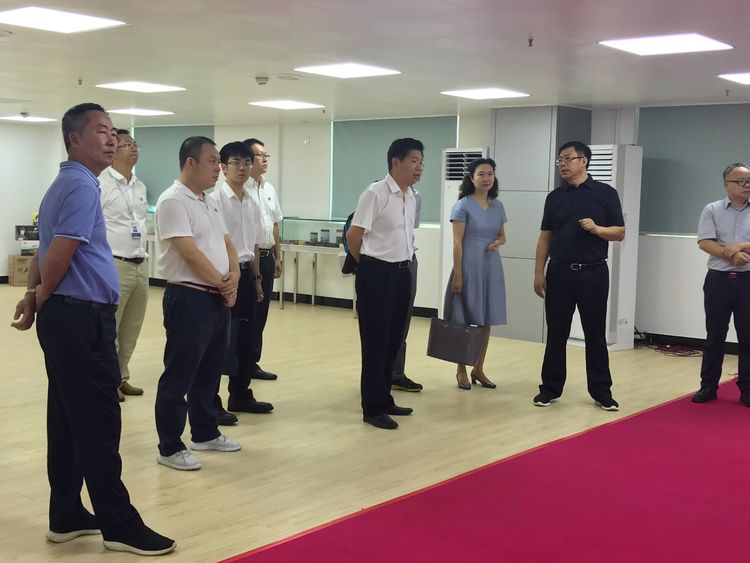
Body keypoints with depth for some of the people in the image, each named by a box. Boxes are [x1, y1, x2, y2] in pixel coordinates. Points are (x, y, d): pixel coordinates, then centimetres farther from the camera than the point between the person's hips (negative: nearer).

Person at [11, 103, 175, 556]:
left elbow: (47, 253, 21)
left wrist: (33, 296, 9)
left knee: (69, 422, 14)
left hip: (66, 317, 10)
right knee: (99, 425, -4)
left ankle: (67, 516, 22)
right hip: (82, 318, -10)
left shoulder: (66, 184, 18)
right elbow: (59, 254, -20)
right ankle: (120, 525, 3)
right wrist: (41, 299, -4)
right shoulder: (82, 185, -15)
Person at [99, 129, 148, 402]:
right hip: (114, 266, -7)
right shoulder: (100, 184, -9)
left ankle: (121, 377, 25)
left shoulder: (140, 186, 14)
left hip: (140, 265, 7)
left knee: (131, 329, 13)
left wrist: (142, 256, 17)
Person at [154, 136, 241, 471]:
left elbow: (226, 243, 15)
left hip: (218, 298, 9)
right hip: (189, 298, -9)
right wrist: (222, 282, -10)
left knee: (209, 371, 18)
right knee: (179, 375, -1)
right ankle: (170, 448, 8)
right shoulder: (173, 201, -14)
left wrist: (233, 277, -5)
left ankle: (205, 433, 31)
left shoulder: (209, 202, 15)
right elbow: (190, 253, -19)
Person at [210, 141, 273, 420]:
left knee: (245, 337, 14)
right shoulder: (215, 199, -11)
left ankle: (240, 395, 27)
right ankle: (210, 402, 6)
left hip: (246, 273, 8)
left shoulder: (251, 203, 11)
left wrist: (257, 278, 18)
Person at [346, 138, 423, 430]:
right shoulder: (375, 194, -14)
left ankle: (384, 399, 27)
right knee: (375, 342, -1)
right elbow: (353, 235, -10)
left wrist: (405, 262, 16)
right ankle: (372, 408, 8)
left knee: (393, 340, 14)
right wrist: (368, 264, 5)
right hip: (376, 274, -8)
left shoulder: (413, 197, 9)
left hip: (401, 273, 8)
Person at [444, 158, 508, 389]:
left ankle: (478, 369, 21)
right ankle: (461, 370, 13)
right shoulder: (463, 206, -7)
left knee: (486, 321, 9)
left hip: (491, 267, 5)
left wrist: (497, 243, -5)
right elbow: (457, 242, -10)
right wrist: (457, 275, -15)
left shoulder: (497, 206, 9)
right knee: (464, 321, 2)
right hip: (469, 266, -5)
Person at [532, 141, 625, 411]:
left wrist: (597, 229, -18)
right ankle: (550, 388, 16)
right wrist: (539, 272, 3)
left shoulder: (606, 193, 0)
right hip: (559, 272, 2)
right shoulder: (555, 196, 8)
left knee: (595, 334, 4)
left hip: (593, 273, -2)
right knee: (556, 334, 7)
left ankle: (601, 391, 14)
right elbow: (545, 236, 9)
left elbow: (620, 233, 1)